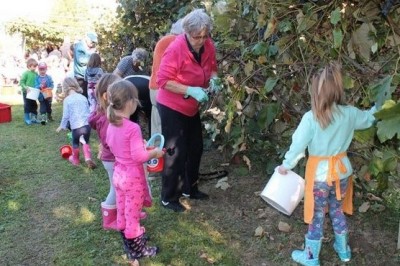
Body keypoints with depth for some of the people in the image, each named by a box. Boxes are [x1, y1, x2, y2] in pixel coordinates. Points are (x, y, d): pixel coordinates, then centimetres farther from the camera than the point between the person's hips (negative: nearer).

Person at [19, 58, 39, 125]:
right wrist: (26, 88, -26)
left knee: (34, 105, 11)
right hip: (26, 92, -5)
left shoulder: (36, 74, 3)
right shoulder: (25, 73, -12)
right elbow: (21, 82, -13)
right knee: (27, 105, 2)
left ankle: (33, 118, 24)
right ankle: (27, 119, 12)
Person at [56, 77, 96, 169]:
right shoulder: (83, 97, 9)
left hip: (76, 127, -3)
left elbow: (66, 115, -1)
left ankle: (75, 159, 36)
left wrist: (62, 126, 13)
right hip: (87, 125, 3)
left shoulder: (67, 100, -2)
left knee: (75, 143, 19)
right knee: (86, 142, 19)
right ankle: (88, 158, 0)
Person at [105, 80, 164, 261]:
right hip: (132, 177, -8)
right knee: (132, 214, 6)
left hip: (118, 174, 8)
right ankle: (137, 250, 23)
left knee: (122, 211, 21)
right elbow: (139, 156, -26)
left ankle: (128, 243, 40)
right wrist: (155, 152, -9)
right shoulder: (133, 128, -26)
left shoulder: (111, 125, 0)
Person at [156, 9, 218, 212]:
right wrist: (191, 90, -33)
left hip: (192, 107, 8)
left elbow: (212, 68, 10)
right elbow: (162, 80, -25)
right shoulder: (175, 49, -26)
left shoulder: (208, 46, -7)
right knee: (175, 152, -4)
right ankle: (168, 198, 13)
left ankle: (190, 188, 34)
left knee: (195, 148, 15)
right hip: (172, 107, -7)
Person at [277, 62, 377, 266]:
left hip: (320, 173, -5)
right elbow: (369, 118, 14)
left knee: (317, 216, 10)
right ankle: (343, 250, 42)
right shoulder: (350, 113, -7)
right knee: (337, 210, 25)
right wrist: (377, 107, 36)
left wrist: (286, 165, -1)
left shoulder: (311, 117, -22)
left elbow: (298, 145, -16)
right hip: (342, 170, 5)